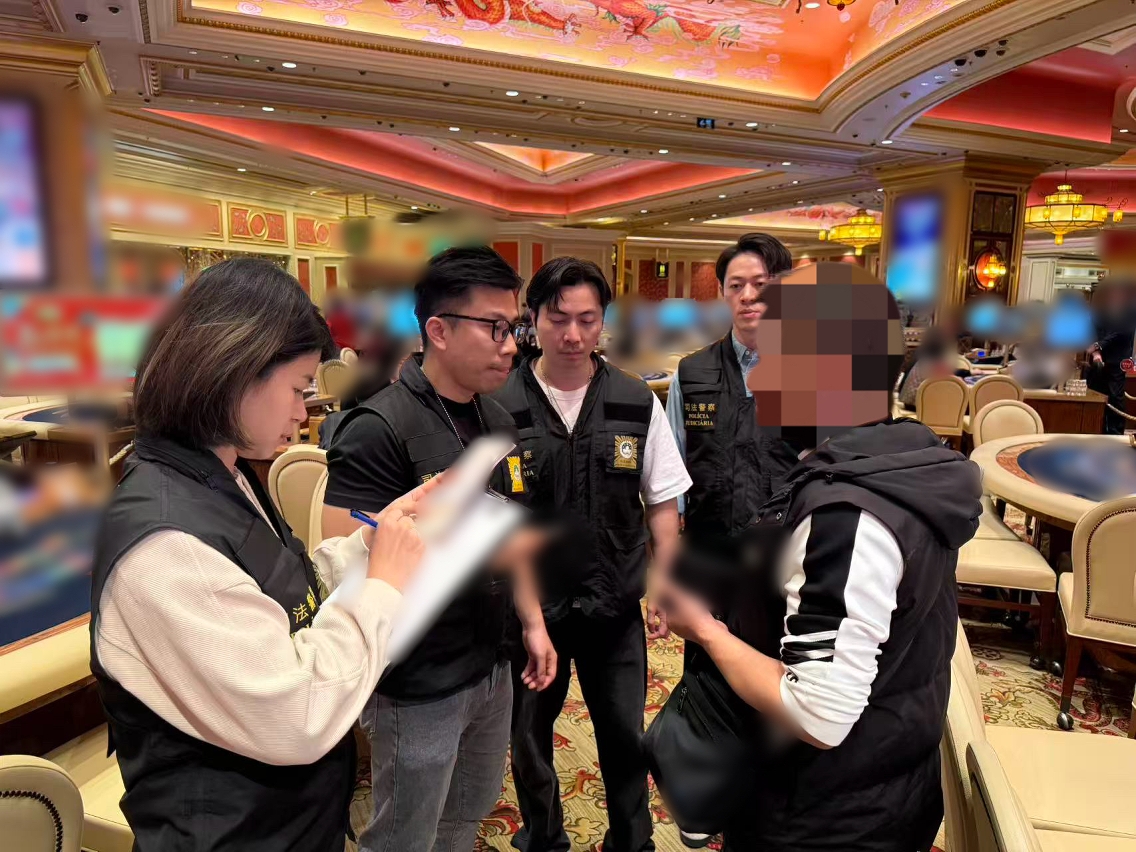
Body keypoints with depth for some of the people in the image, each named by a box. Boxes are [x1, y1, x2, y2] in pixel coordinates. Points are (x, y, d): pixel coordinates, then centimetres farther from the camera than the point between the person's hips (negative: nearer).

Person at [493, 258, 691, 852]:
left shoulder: (637, 403, -6)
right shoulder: (500, 407, -13)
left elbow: (662, 502, 3)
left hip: (615, 604, 1)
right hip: (528, 606, -1)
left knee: (626, 735, 17)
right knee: (529, 736, 19)